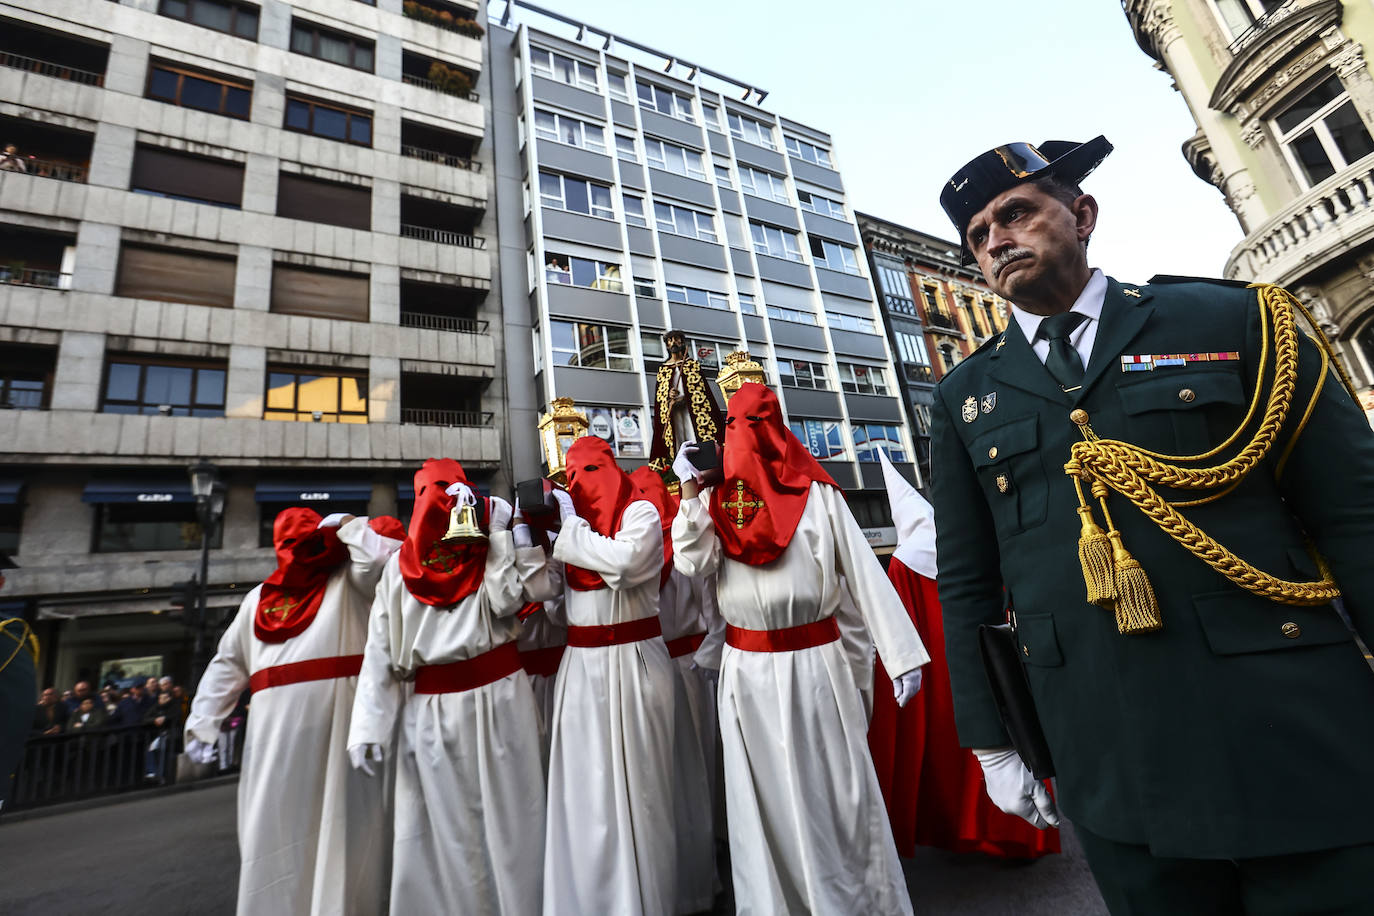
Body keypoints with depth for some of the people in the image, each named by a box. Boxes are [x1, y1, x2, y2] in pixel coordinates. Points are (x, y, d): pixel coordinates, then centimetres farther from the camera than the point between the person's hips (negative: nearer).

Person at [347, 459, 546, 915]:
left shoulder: (489, 548, 2)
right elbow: (380, 648, 2)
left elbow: (506, 599, -18)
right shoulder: (400, 565, 6)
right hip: (428, 713, 2)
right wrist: (369, 724, -4)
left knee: (504, 818, 9)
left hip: (496, 703, -1)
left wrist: (498, 532, -16)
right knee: (440, 832, 11)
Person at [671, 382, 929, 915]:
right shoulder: (717, 500, 4)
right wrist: (689, 489, -12)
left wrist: (902, 655, -6)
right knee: (764, 794, 14)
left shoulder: (816, 494, -4)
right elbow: (692, 563, -10)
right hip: (746, 670, 3)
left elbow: (863, 572, -5)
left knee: (833, 789, 9)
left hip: (814, 662, -2)